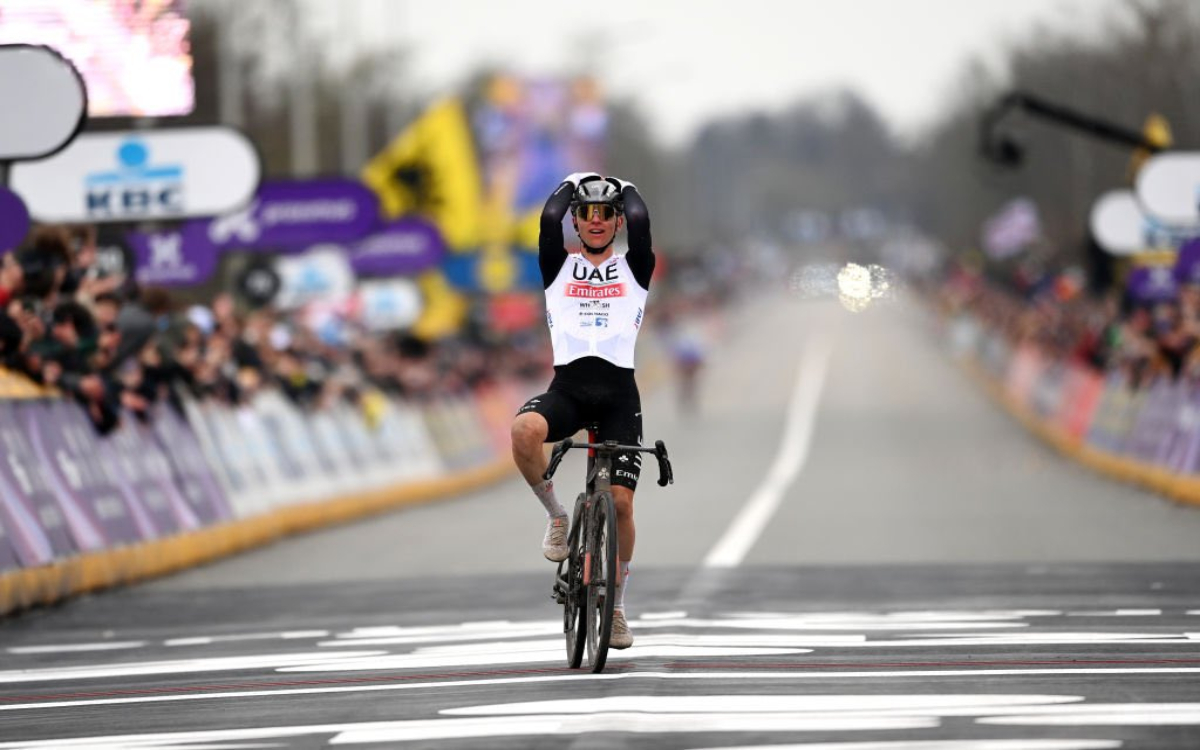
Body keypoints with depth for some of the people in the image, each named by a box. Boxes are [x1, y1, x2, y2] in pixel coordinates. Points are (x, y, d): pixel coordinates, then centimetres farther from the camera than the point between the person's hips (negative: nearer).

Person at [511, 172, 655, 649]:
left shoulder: (634, 269, 12)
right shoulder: (559, 268, 14)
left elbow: (639, 221, -5)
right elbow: (549, 219, -4)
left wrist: (628, 190, 13)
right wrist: (570, 185, 10)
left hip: (618, 391, 0)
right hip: (567, 386, 0)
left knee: (620, 501, -5)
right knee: (524, 430, -35)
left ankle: (617, 605, 13)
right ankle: (557, 516, -10)